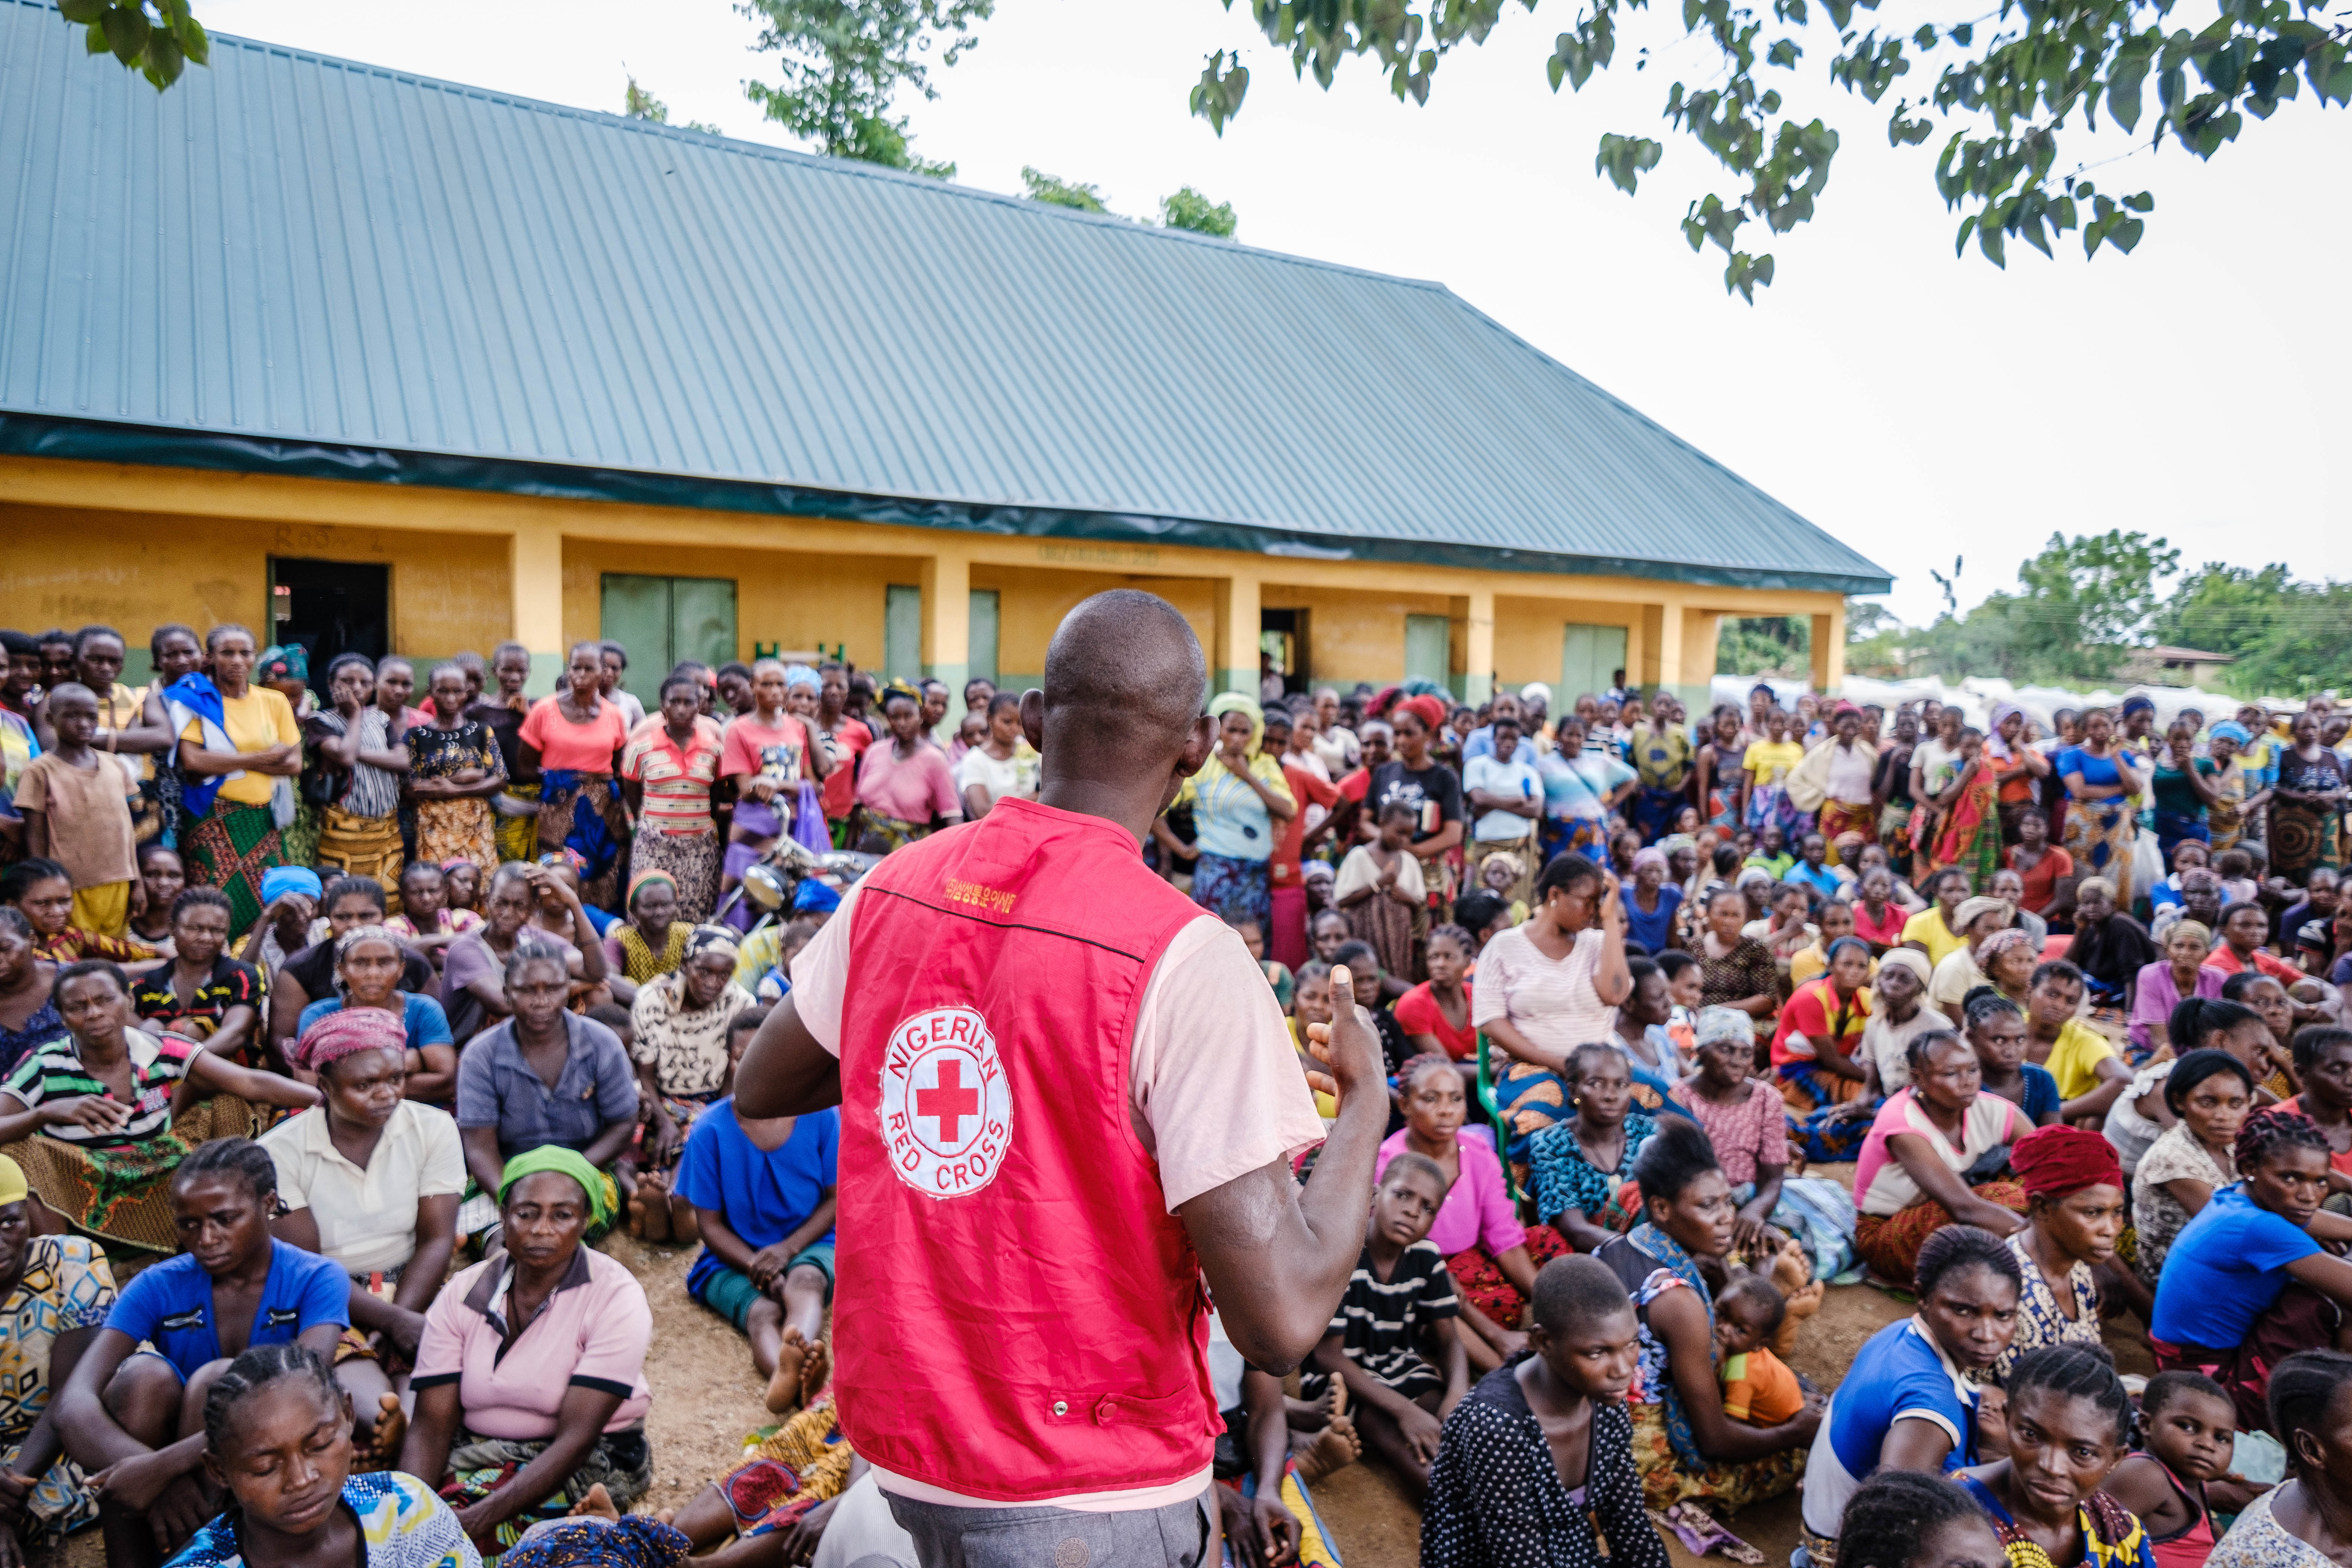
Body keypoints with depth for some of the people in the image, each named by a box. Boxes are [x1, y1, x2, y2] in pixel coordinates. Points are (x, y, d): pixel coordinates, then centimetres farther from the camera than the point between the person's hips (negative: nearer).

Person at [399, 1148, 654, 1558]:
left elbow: (577, 1440, -20)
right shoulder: (462, 1295, -2)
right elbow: (431, 1426, -6)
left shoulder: (616, 1297, -15)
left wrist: (475, 1520, -30)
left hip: (591, 1463, -4)